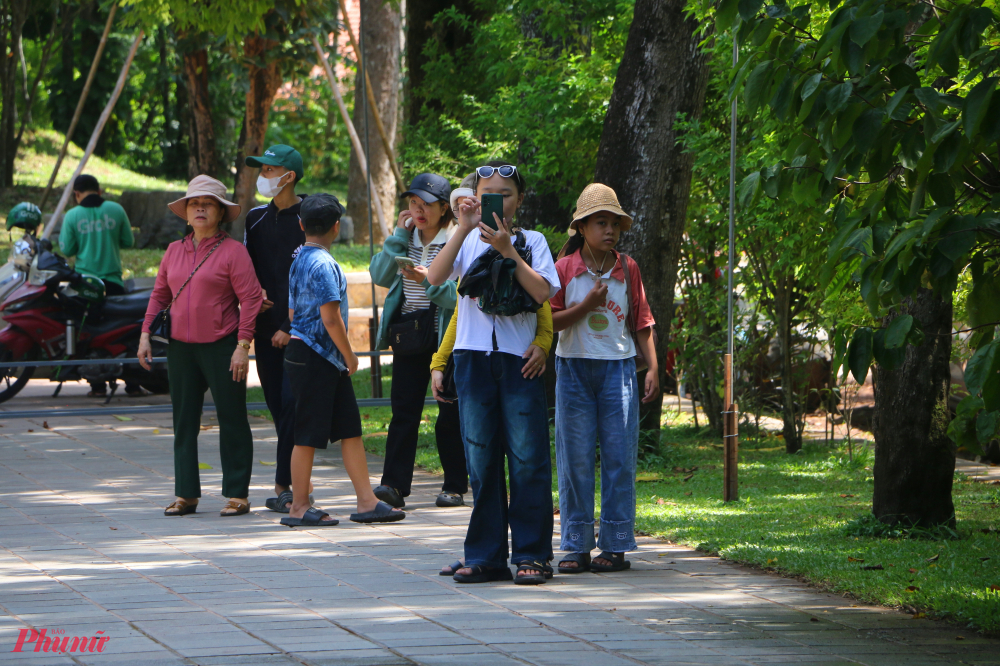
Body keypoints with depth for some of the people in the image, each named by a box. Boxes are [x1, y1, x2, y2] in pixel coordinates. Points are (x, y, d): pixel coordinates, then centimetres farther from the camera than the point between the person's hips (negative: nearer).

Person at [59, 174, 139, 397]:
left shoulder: (73, 216, -5)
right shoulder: (115, 210, -1)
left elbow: (67, 249, -3)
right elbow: (128, 241, 5)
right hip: (113, 279, 1)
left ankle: (98, 385, 3)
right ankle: (132, 383, 6)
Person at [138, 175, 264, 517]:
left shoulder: (233, 251, -6)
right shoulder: (174, 251, 11)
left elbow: (251, 299, -9)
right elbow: (159, 295, 18)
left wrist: (243, 346, -14)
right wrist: (146, 334, 8)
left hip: (222, 347, -5)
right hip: (181, 347, 5)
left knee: (232, 422, 0)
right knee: (184, 422, 7)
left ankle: (237, 495, 6)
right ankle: (186, 494, 13)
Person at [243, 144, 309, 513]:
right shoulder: (256, 217, 13)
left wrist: (290, 327, -12)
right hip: (266, 326, 6)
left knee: (292, 403, -12)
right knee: (276, 404, 5)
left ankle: (285, 486, -9)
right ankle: (297, 484, 11)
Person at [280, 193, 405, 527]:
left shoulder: (299, 260, 14)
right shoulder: (323, 264, -16)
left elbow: (292, 312, 20)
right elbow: (331, 317, -20)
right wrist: (349, 355, -8)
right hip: (314, 358, -10)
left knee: (350, 429, 9)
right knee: (308, 433, -3)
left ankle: (366, 501, 10)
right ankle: (299, 507, 3)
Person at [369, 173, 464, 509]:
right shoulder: (406, 238, 12)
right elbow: (380, 276, 0)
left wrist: (430, 280, -26)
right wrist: (399, 236, -4)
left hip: (447, 335, -4)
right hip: (409, 336, 4)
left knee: (450, 414, 2)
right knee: (403, 410, -4)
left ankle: (455, 487, 10)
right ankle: (394, 485, -9)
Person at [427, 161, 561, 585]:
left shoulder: (531, 242, 8)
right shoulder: (468, 241, 11)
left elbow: (543, 292, -8)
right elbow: (435, 277, -6)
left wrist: (508, 251, -13)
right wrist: (464, 229, -12)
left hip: (519, 358, -2)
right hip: (474, 356, 2)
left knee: (527, 459, -4)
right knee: (480, 459, 3)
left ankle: (531, 555, 1)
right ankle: (485, 557, 8)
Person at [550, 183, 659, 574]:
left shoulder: (627, 269, 5)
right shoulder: (565, 268, -1)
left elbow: (642, 322, 8)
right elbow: (551, 321, -5)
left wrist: (653, 367, 1)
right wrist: (588, 305, -16)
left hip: (618, 369, 1)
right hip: (574, 368, -1)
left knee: (619, 457, -1)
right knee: (575, 458, 0)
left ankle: (615, 546, 4)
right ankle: (576, 547, 5)